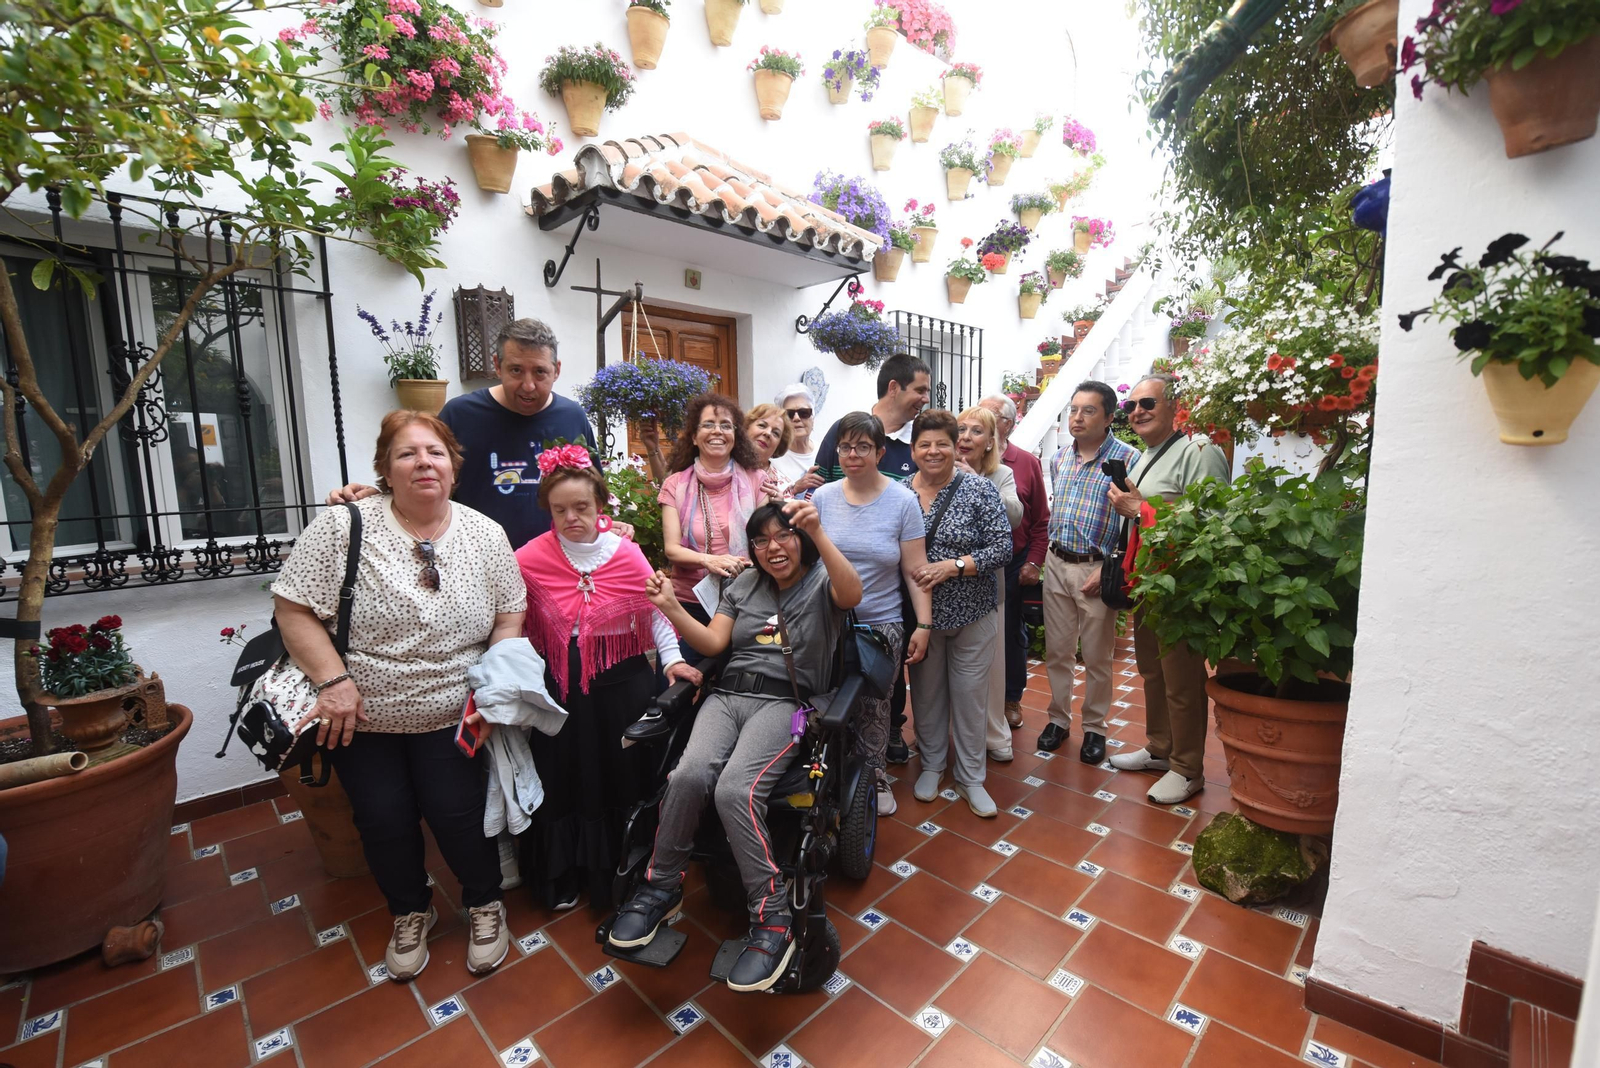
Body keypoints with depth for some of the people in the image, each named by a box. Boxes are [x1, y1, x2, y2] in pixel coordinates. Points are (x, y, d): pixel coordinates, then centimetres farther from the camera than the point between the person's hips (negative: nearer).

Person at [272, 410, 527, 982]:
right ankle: (410, 913, 37)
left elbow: (510, 616, 0)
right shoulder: (343, 527, -12)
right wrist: (333, 679, -18)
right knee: (384, 821, 7)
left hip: (450, 716, 0)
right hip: (362, 717, 1)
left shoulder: (486, 534, -5)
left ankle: (484, 905, 29)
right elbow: (292, 607, -9)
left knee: (457, 813, -1)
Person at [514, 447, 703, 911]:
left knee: (622, 776, 10)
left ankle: (623, 871, 33)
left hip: (620, 683, -1)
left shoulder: (626, 554, -8)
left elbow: (656, 610, -3)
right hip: (558, 684, 1)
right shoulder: (532, 556, -7)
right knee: (561, 779, 14)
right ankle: (562, 876, 37)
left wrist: (671, 658, -12)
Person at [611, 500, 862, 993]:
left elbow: (852, 594, -19)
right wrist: (672, 609, -4)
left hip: (785, 700, -4)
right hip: (727, 694, 4)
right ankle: (661, 887, -3)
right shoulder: (742, 585, 19)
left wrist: (818, 533, -31)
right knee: (689, 775, -26)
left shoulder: (822, 584, 6)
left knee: (734, 789, -30)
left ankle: (772, 918, -15)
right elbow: (712, 642, 12)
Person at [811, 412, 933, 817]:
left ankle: (874, 776, 30)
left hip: (881, 624, -1)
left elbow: (915, 570, -4)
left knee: (874, 706, 7)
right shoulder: (822, 498, 1)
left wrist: (923, 624, -7)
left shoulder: (903, 501, -4)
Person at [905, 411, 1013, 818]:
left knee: (970, 695, 9)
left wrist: (952, 566, -21)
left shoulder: (979, 489, -7)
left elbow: (1002, 547, -11)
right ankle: (931, 765, 36)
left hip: (971, 614, -1)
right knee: (926, 692, 15)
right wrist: (910, 573, -14)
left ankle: (970, 777, 28)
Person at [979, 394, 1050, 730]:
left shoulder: (1027, 462, 1)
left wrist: (1034, 563, -2)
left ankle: (1012, 698, 32)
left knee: (1012, 631, 14)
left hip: (1013, 564, 0)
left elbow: (1041, 519, 3)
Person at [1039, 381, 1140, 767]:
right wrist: (1046, 553, 10)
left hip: (1097, 570, -5)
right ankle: (1058, 718, 29)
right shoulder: (1059, 457, 8)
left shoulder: (1127, 459, -10)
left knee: (1097, 657, 9)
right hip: (1056, 564, 5)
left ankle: (1094, 728, 26)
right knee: (1057, 651, 13)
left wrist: (1108, 570, -16)